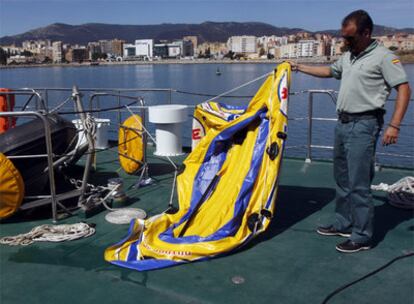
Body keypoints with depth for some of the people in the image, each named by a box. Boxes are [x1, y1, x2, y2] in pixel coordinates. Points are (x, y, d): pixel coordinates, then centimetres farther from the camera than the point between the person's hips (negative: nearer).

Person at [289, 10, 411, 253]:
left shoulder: (383, 57, -10)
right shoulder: (348, 57, 14)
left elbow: (404, 89, -14)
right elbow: (329, 71, 32)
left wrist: (394, 125, -22)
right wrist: (299, 67, 32)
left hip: (363, 125, -9)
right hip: (343, 123, 9)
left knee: (359, 184, -8)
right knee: (342, 180, 16)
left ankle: (362, 237, 2)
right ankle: (343, 224, 29)